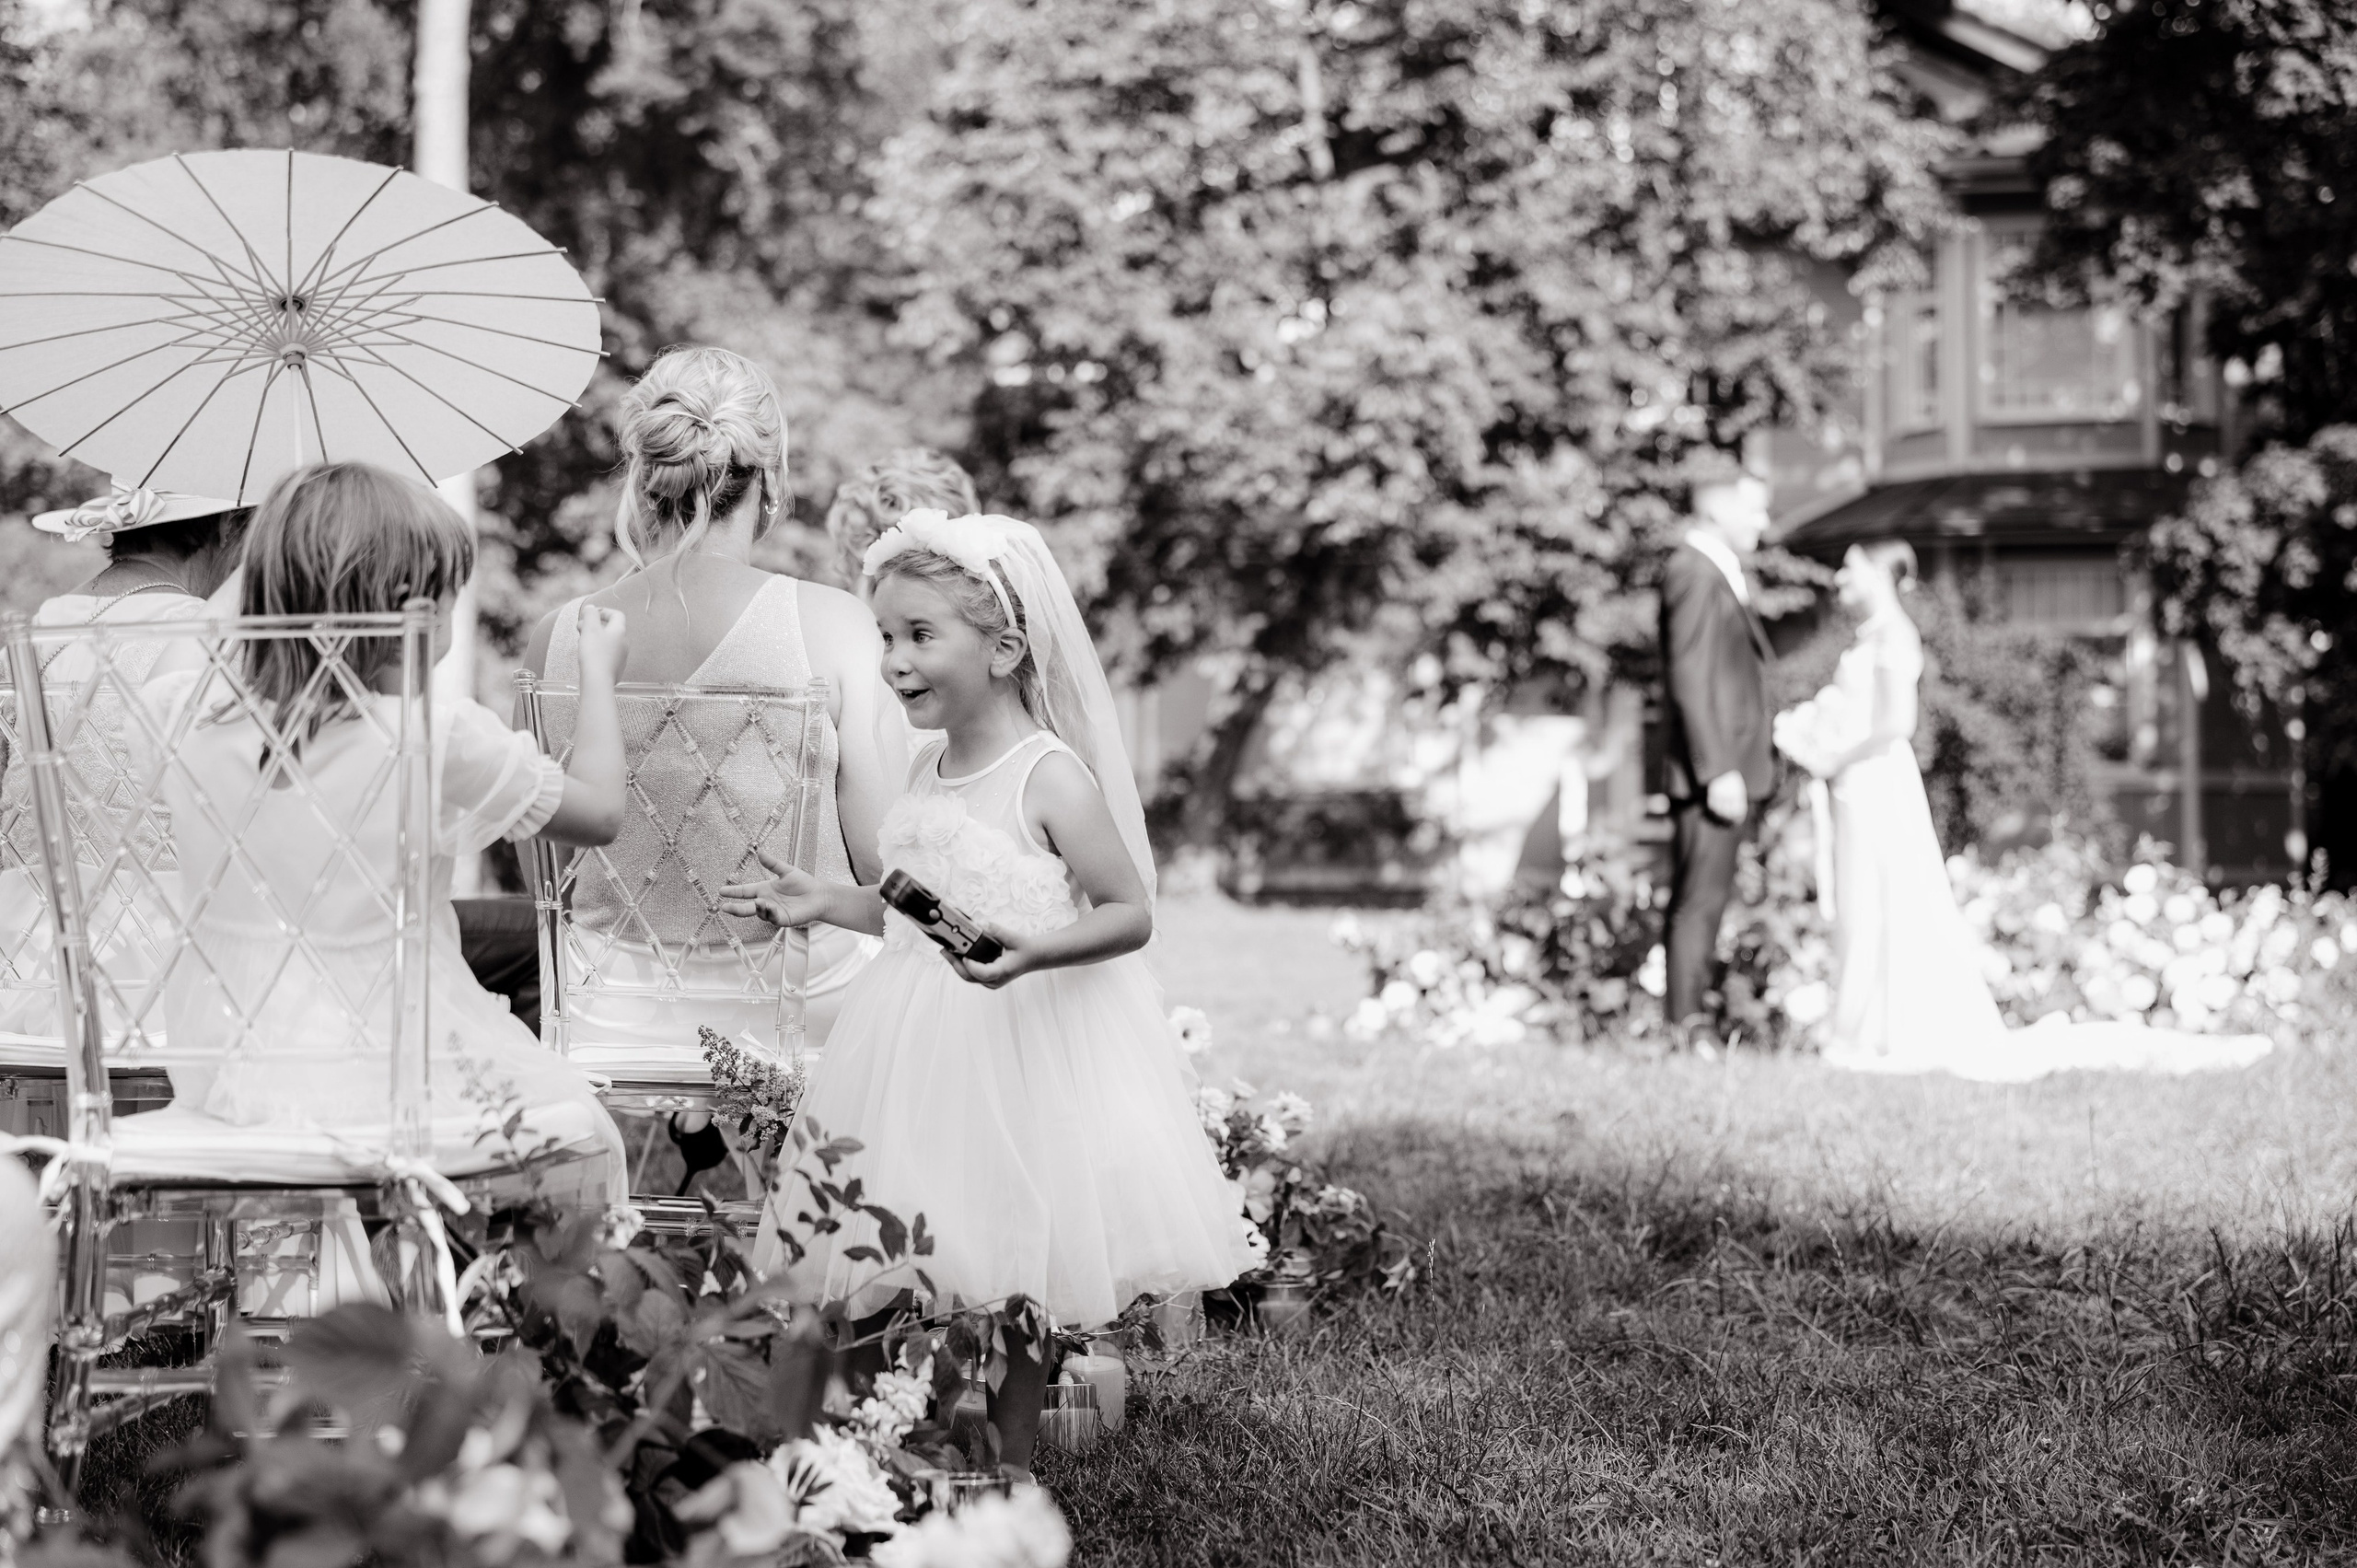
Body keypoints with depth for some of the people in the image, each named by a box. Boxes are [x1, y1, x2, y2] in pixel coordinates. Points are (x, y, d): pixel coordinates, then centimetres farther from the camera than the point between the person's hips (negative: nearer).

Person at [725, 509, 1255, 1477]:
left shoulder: (1051, 778, -14)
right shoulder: (928, 773, 9)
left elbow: (1130, 914, -14)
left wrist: (1035, 951, -29)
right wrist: (825, 904, 12)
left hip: (1029, 1046, -7)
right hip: (923, 1045, 7)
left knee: (1013, 1294, 1)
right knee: (898, 1263, 5)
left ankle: (1011, 1473, 12)